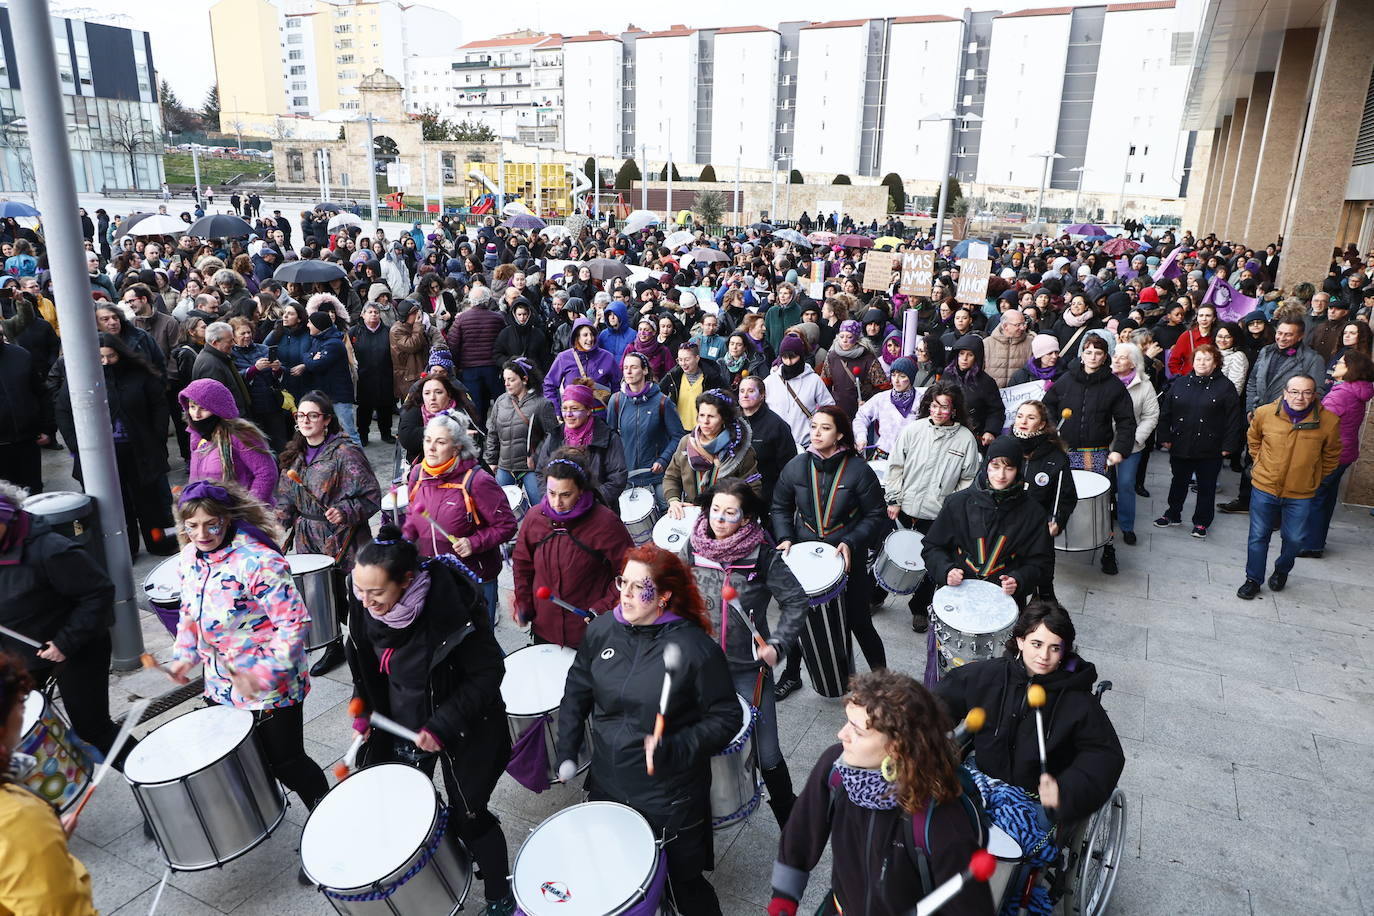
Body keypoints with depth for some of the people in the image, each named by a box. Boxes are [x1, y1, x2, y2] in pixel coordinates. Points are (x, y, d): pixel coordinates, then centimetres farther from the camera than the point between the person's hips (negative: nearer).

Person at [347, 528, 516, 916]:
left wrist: (443, 724, -27)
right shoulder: (366, 610, -14)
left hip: (462, 729, -5)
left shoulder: (449, 611, -32)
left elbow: (489, 672, -23)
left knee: (467, 815, 5)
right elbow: (365, 664, 8)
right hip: (401, 724, 6)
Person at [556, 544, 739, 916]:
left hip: (671, 800, -4)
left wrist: (672, 750, -25)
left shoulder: (696, 648, -21)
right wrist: (566, 753, 6)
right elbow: (578, 690, 9)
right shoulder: (603, 629, -6)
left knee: (685, 885, 14)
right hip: (606, 787, 5)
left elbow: (725, 718, -13)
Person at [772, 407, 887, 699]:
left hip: (847, 562, -3)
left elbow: (875, 516, -6)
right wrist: (785, 537, -8)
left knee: (858, 622, 6)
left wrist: (851, 543, -19)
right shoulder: (796, 467, -4)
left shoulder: (858, 470, -12)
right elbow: (781, 508, 8)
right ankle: (792, 674, 38)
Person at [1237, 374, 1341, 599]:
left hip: (1301, 494, 0)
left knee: (1294, 539, 11)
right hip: (1264, 488, 0)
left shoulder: (1329, 421, -13)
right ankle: (1253, 579, 24)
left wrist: (1315, 479, 11)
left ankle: (1282, 571, 40)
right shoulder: (1264, 413, -11)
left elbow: (1331, 456, 6)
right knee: (1258, 537, 9)